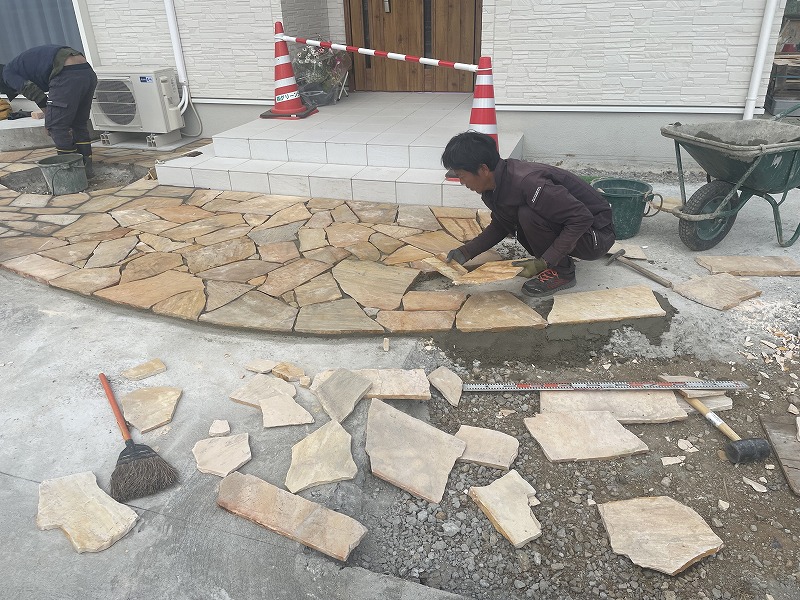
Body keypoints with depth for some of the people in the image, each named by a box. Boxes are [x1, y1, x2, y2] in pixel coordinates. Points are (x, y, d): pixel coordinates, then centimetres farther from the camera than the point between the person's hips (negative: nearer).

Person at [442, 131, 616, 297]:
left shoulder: (527, 182, -32)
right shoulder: (493, 186, -3)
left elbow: (582, 218, -30)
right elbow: (500, 226, 11)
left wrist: (544, 262, -32)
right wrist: (465, 252, -1)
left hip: (597, 234, -9)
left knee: (528, 215, -27)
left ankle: (562, 272, -7)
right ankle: (559, 259, 12)